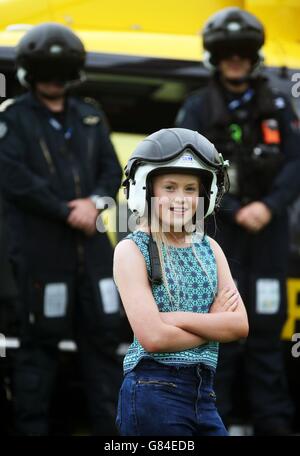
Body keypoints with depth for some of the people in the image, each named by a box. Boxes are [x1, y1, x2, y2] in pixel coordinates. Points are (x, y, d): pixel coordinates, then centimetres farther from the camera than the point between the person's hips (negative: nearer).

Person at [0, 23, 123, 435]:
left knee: (102, 338, 6)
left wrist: (95, 202, -9)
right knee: (40, 342, -3)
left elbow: (112, 170, 13)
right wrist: (67, 213, -14)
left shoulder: (90, 117, 16)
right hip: (40, 251, -5)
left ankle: (111, 426, 12)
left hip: (92, 247, 5)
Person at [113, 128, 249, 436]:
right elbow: (153, 337, -14)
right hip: (153, 393, -6)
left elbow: (240, 325, 1)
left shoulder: (210, 249, 12)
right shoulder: (132, 250, -4)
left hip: (203, 395, 6)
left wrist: (177, 318, -10)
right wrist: (214, 323, -2)